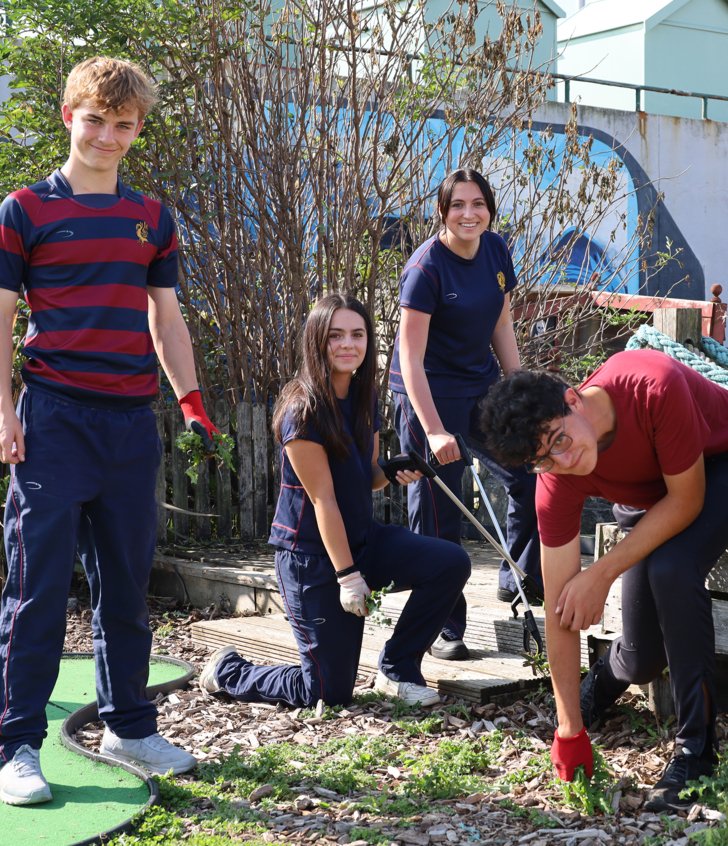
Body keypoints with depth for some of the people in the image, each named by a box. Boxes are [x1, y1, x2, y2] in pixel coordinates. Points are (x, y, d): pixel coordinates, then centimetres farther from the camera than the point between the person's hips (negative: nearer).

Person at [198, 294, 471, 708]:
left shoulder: (364, 397, 3)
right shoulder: (303, 410, -20)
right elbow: (323, 499, -20)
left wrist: (395, 472, -10)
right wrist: (348, 576, -19)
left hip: (362, 537, 7)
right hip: (312, 554, -7)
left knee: (453, 563, -14)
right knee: (331, 693, -2)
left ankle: (397, 670, 6)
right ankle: (227, 670, 24)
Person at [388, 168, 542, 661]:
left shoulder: (496, 251, 1)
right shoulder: (426, 267, -19)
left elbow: (502, 328, 9)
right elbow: (411, 359, -20)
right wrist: (434, 431, -25)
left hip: (482, 385, 7)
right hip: (429, 394, -7)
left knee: (532, 478, 5)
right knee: (437, 515, -1)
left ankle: (519, 582, 27)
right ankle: (444, 629, 10)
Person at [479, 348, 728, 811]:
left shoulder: (654, 387, -41)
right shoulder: (557, 483, -27)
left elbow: (686, 500, -29)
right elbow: (561, 610, -23)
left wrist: (603, 573, -31)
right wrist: (570, 731, -22)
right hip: (648, 493, 3)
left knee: (670, 569, -31)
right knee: (643, 655, -5)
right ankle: (599, 686, 34)